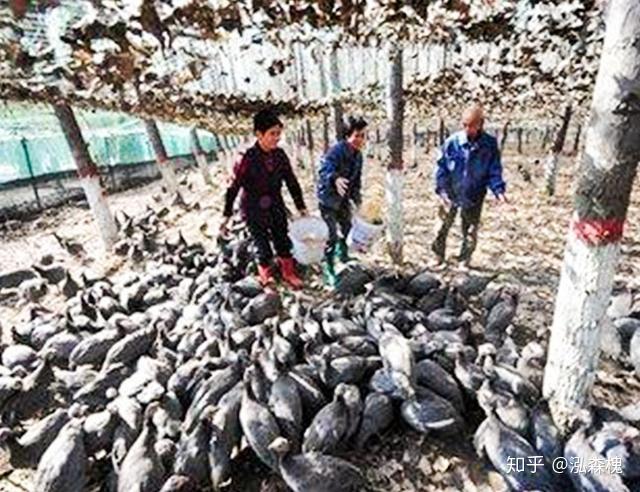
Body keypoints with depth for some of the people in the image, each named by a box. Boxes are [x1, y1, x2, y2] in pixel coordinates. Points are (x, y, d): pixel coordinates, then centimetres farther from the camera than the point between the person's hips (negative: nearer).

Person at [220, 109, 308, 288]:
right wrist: (226, 217, -12)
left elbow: (292, 182, 1)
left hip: (277, 209, 4)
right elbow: (233, 188, -16)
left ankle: (288, 273, 41)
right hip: (254, 213, -4)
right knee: (264, 248, 8)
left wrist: (301, 207, 3)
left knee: (283, 243, 17)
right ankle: (266, 280, 34)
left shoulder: (280, 155, -10)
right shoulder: (248, 159, -23)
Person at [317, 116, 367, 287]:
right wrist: (335, 179, -62)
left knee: (348, 227, 23)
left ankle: (342, 254, 49)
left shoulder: (358, 155, 2)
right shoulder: (337, 150, -25)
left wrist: (356, 196, 9)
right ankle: (328, 269, 4)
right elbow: (325, 168, -43)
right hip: (328, 198, -8)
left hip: (344, 199, 8)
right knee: (332, 235, -10)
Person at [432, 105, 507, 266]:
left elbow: (494, 171, -3)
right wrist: (441, 189, -16)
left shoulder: (490, 144, -10)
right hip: (450, 195, -1)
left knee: (470, 233, 14)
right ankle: (438, 257, 30)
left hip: (474, 198, 1)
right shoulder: (452, 142, -13)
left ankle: (464, 262, 33)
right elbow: (441, 167, -6)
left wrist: (499, 190, -18)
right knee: (442, 228, 11)